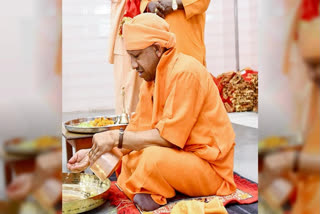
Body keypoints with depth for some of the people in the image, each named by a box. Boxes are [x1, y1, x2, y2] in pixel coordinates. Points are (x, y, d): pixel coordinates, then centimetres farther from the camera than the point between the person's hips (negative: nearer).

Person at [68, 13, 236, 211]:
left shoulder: (185, 72, -21)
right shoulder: (151, 80, 6)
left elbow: (169, 137, -24)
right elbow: (137, 131, 5)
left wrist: (116, 137, -19)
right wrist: (93, 153, -3)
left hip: (209, 166, -8)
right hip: (181, 156, 9)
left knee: (154, 157, -33)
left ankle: (155, 195, -6)